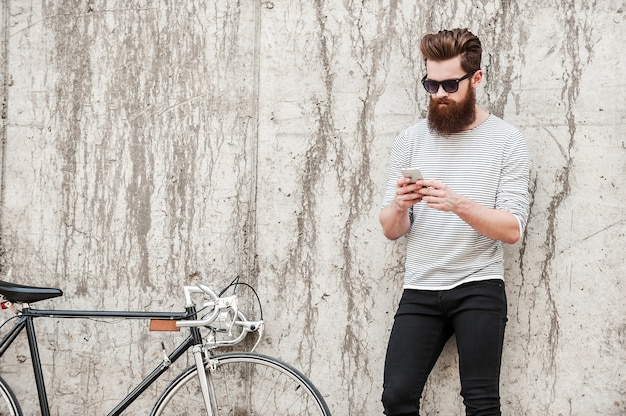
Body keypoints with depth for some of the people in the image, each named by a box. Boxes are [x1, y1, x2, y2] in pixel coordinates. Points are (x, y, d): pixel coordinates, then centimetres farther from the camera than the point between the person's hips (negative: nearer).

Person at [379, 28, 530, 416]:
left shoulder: (507, 140, -1)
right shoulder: (410, 140, 8)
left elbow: (512, 229, -8)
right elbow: (391, 230, 6)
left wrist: (459, 204, -23)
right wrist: (399, 206, -16)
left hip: (479, 288, -2)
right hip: (420, 290, 3)